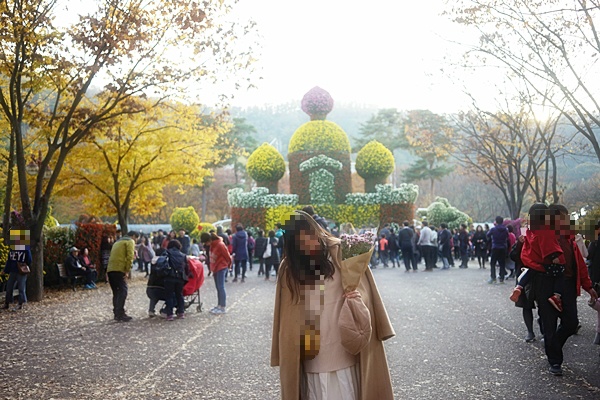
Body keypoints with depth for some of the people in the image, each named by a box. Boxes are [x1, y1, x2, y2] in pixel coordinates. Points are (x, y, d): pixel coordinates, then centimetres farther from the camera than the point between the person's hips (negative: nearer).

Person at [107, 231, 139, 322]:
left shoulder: (118, 242, 30)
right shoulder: (130, 241, 3)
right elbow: (130, 257, -10)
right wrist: (127, 270, -9)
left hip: (110, 269, 9)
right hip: (119, 269, -9)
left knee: (116, 292, 13)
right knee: (123, 291, -9)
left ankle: (117, 313, 14)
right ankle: (120, 314, -15)